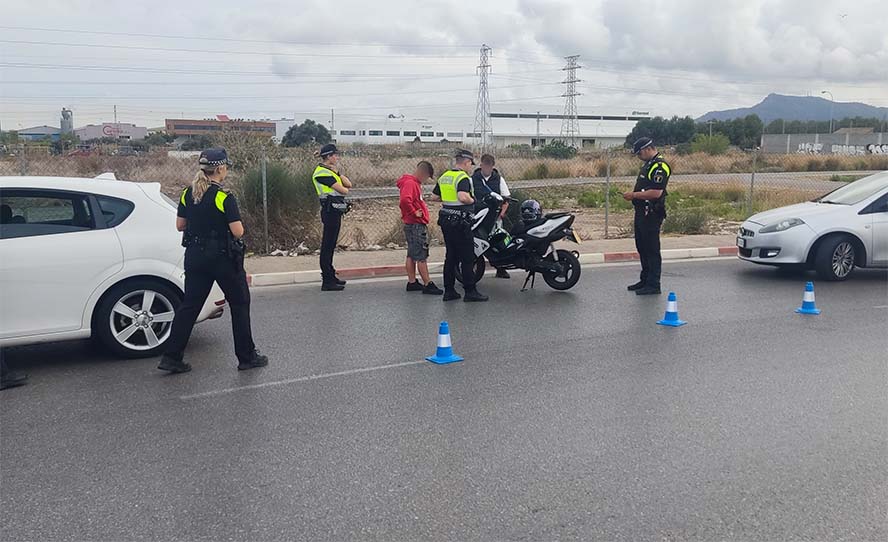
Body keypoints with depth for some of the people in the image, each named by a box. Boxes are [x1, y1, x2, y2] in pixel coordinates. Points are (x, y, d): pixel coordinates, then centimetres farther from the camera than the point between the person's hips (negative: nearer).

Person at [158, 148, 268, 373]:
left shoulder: (188, 194, 3)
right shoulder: (224, 197, -16)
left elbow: (180, 225, 9)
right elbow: (237, 231, -18)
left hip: (195, 256, 6)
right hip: (222, 257, -6)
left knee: (190, 304, 11)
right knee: (239, 303, 9)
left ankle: (172, 357, 9)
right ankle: (247, 356, 14)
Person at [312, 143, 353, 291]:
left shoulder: (329, 171, 17)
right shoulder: (322, 172, -14)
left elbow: (349, 184, 9)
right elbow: (343, 190, -17)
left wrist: (337, 172, -3)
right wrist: (343, 188, 6)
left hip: (335, 212, 10)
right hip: (330, 211, -10)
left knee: (330, 245, 16)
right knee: (327, 246, -8)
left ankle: (330, 276, 26)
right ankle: (327, 282, -7)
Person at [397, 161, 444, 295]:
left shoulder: (415, 183, 17)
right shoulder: (410, 183, -16)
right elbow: (405, 200, -32)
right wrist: (414, 213, -21)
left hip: (416, 225, 11)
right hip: (416, 225, -11)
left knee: (412, 255, 13)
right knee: (422, 257, -8)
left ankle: (412, 283, 18)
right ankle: (427, 285, -6)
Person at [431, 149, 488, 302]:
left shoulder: (443, 177, 11)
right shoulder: (463, 178, -15)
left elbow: (435, 196, 17)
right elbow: (463, 197, -30)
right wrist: (472, 200, -12)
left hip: (445, 220, 8)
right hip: (460, 221, -8)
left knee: (451, 255, 13)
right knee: (467, 257, -1)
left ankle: (449, 291, 15)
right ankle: (470, 291, 2)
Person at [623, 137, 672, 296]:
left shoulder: (660, 166, -17)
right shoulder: (648, 164, 17)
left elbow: (656, 193, -26)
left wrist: (634, 195, -19)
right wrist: (633, 195, 12)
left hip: (652, 214, -11)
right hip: (642, 211, 11)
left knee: (652, 250, -5)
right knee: (642, 247, 17)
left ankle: (653, 285, 1)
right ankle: (645, 280, 28)